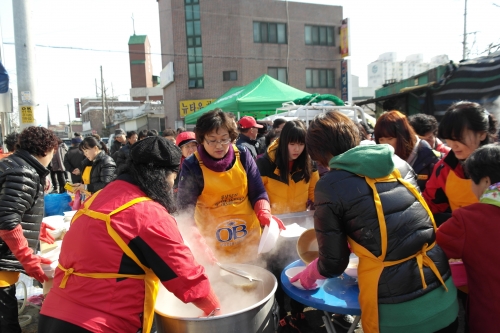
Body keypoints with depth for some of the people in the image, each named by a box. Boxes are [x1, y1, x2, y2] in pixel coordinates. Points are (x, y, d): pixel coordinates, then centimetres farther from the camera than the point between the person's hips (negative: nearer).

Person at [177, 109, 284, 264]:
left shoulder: (243, 155, -7)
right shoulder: (192, 166, -15)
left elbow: (258, 192, -1)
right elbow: (185, 210, -16)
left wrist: (264, 213, -21)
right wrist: (198, 242, -31)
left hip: (248, 237, 3)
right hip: (213, 243, -2)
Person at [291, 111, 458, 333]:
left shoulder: (329, 186, -12)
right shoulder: (399, 163, 4)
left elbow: (334, 263, -5)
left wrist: (309, 274, 16)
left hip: (395, 309, -5)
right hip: (442, 293, 5)